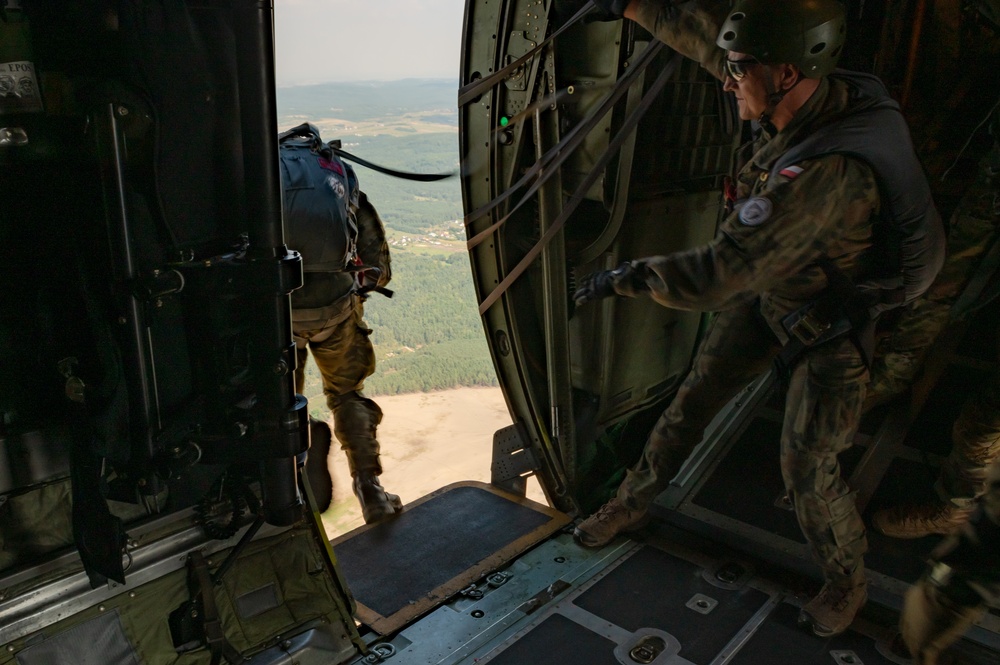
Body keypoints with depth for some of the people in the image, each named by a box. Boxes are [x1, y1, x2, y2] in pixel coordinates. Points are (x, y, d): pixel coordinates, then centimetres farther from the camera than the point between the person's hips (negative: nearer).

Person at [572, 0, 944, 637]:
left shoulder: (824, 173, -42)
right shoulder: (818, 89, -17)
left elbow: (713, 275, -41)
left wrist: (622, 278, -29)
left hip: (832, 324, -7)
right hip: (771, 293, 7)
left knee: (806, 466, -1)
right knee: (695, 398, 12)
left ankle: (848, 582, 30)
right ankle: (633, 502, 33)